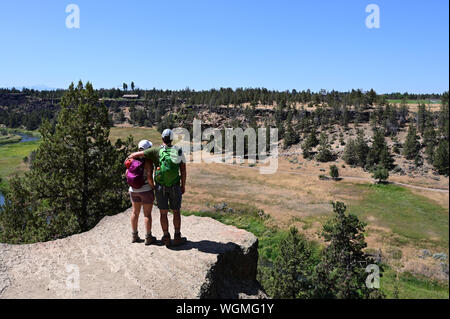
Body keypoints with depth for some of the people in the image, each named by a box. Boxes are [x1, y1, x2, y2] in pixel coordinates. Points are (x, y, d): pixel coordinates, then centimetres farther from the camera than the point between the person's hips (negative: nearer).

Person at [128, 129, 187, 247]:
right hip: (175, 186, 1)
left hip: (160, 186, -1)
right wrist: (183, 185, 10)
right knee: (176, 212, 12)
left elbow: (136, 155, -8)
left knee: (163, 213, 9)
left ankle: (166, 238, 14)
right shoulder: (179, 151, 1)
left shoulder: (156, 151, -6)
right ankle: (177, 237, 15)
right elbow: (183, 170, 1)